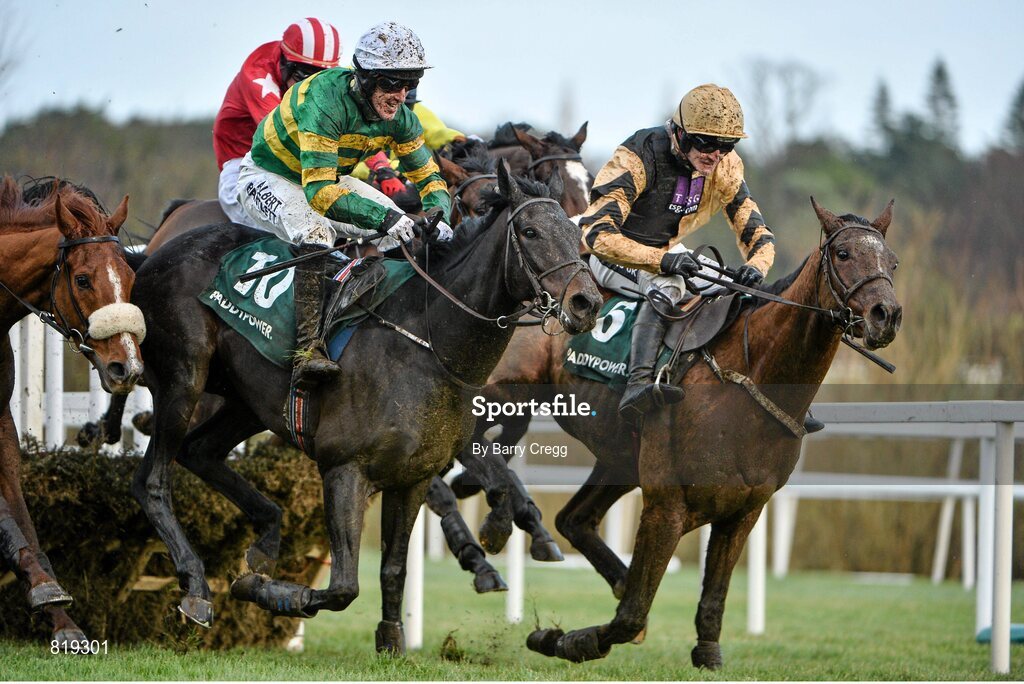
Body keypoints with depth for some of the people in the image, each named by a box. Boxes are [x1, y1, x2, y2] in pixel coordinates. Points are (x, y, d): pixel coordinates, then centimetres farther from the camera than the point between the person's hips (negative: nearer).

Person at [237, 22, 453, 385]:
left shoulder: (398, 116, -14)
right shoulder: (325, 101, -36)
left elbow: (428, 177, -3)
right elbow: (319, 192, -43)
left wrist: (437, 218, -26)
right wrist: (383, 217, -51)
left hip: (330, 176, 8)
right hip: (269, 176, -8)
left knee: (405, 230, -8)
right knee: (316, 230, -36)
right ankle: (308, 350, -42)